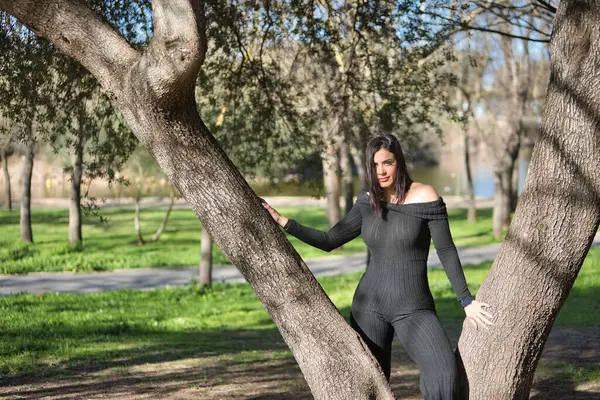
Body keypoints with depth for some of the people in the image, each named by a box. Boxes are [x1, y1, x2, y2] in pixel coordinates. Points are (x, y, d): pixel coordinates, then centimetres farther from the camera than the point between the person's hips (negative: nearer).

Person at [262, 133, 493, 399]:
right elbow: (330, 241, 12)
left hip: (414, 308, -3)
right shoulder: (367, 202, 5)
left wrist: (466, 301, -3)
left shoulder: (425, 197, -7)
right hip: (370, 304, 4)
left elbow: (447, 251, -3)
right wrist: (282, 222, 8)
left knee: (444, 372, -27)